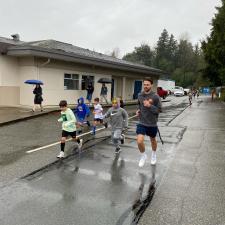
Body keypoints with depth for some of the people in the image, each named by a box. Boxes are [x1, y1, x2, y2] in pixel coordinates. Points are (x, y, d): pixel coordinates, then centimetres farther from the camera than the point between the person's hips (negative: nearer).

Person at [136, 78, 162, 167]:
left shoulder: (155, 97, -13)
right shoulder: (140, 95, 0)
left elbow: (160, 110, -12)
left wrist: (149, 106, -24)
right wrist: (138, 110, -1)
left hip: (152, 124, -1)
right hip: (142, 123, 2)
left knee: (153, 140, 19)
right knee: (139, 141, -15)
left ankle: (154, 155, 49)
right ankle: (143, 156, 15)